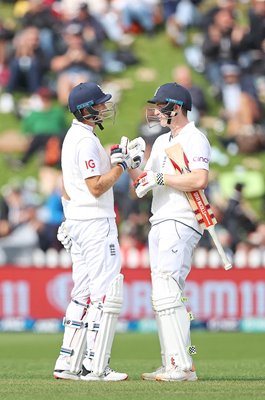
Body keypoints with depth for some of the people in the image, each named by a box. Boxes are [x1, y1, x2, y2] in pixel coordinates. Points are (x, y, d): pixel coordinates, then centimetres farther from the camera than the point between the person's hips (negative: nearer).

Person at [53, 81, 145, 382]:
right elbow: (96, 187, -19)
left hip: (77, 222, 11)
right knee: (106, 293, -9)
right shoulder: (87, 141, -16)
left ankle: (68, 363, 12)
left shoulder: (72, 137, 16)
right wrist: (120, 165, -13)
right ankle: (95, 367, -11)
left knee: (83, 294, 13)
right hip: (95, 222, -11)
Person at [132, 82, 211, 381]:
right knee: (162, 298, 7)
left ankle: (183, 366, -21)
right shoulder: (162, 142, 21)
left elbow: (199, 180, -22)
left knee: (166, 295, -18)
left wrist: (160, 179, -16)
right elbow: (142, 186, 21)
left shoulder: (195, 139, -6)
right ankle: (172, 365, 9)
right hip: (159, 224, 10)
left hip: (181, 224, -10)